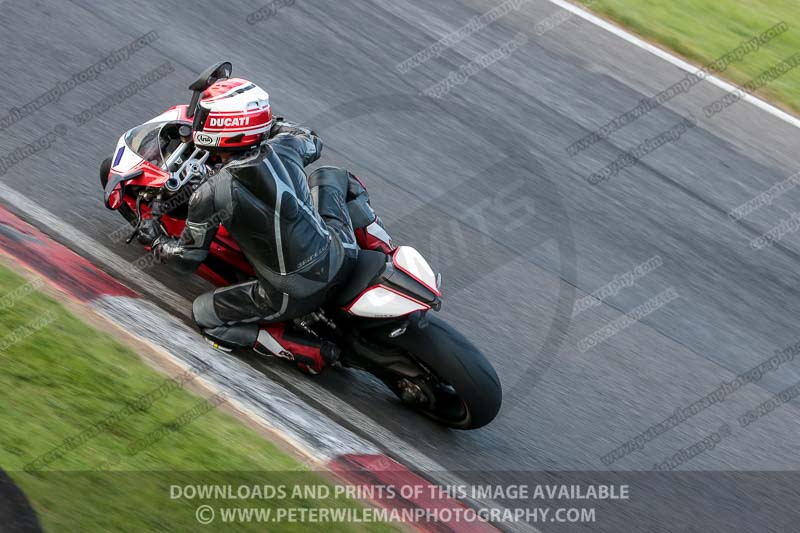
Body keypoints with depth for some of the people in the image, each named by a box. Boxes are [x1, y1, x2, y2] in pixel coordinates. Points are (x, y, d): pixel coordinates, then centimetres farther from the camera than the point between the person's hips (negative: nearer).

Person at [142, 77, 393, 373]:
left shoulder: (210, 196, -18)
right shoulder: (284, 148, -8)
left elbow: (188, 259, -2)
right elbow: (313, 143, 19)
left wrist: (157, 244, 19)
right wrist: (272, 124, 31)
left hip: (295, 295, -5)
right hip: (342, 255, 5)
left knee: (203, 315, 16)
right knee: (329, 176, 30)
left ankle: (309, 353, 5)